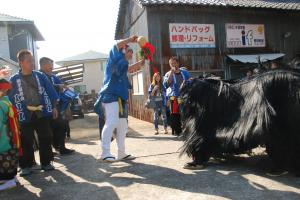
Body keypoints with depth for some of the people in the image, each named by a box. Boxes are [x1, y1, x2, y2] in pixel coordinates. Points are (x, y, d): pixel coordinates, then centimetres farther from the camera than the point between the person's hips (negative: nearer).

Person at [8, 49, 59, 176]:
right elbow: (10, 98, 3)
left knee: (45, 139, 6)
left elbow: (50, 91, 7)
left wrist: (54, 107, 3)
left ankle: (46, 163, 21)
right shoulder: (14, 80, 1)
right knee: (26, 142, 4)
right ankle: (26, 166, 19)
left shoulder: (40, 75, 5)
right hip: (25, 116, -1)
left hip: (42, 113, 2)